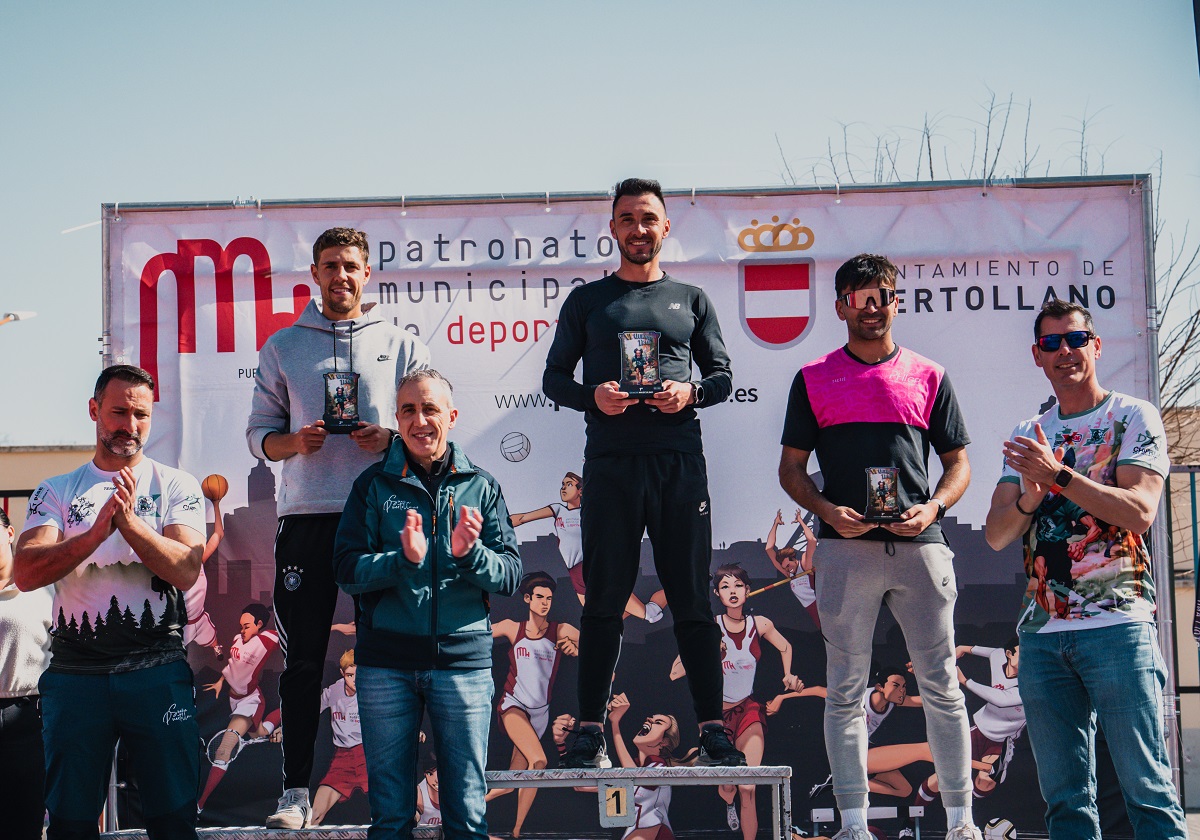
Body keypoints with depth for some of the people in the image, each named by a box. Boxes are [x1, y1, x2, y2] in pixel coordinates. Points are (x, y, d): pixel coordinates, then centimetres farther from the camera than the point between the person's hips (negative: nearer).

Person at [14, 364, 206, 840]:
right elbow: (25, 573, -5)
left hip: (157, 671, -1)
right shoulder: (55, 492, 10)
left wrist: (130, 522, -17)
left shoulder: (175, 486, 7)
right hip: (75, 672, 1)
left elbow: (186, 570, -7)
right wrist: (97, 531, -17)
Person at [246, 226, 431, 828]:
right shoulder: (283, 346, 13)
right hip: (307, 513, 1)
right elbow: (259, 433, 12)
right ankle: (295, 789, 5)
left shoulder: (401, 344, 11)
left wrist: (390, 438, -12)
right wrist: (295, 442, -9)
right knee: (303, 657, 1)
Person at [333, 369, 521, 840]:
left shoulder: (480, 487, 8)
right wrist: (404, 560, -19)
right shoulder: (375, 484, 6)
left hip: (463, 658, 0)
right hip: (386, 663, 0)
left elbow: (511, 575, 1)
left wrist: (469, 555, -18)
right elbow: (347, 571, -2)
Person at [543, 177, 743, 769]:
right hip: (610, 463, -1)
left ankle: (712, 730, 4)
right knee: (603, 602, 0)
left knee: (692, 600, 1)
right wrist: (592, 396, -9)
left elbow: (722, 374, 14)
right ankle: (590, 730, 4)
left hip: (679, 462, 1)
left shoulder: (691, 300, 16)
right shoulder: (587, 300, 13)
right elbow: (554, 377, 11)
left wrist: (691, 393, -7)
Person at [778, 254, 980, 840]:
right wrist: (826, 510, -8)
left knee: (941, 685, 2)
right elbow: (791, 467, 10)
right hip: (847, 546, 0)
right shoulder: (814, 379, 11)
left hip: (920, 544, 1)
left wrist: (933, 506, -6)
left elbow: (958, 462, 14)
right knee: (845, 690, 0)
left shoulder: (928, 377, 13)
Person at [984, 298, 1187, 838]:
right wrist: (1029, 497, -11)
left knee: (1146, 788, -6)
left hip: (1118, 622, -5)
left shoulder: (1133, 417, 3)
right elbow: (996, 535, 9)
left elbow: (1139, 512, -11)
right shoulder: (1028, 438, 17)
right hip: (1042, 632, 5)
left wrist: (1057, 475, -18)